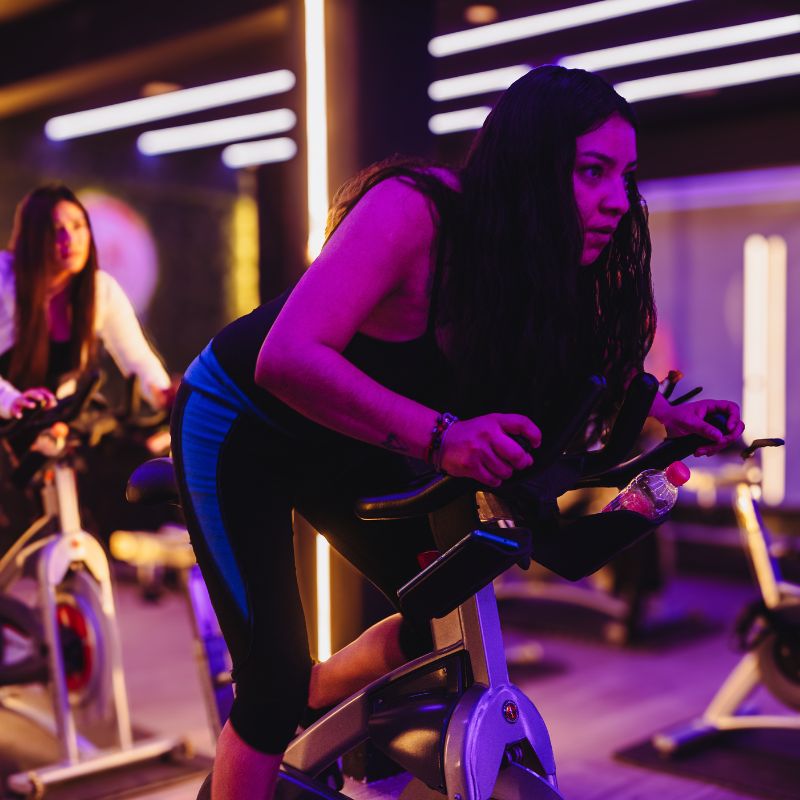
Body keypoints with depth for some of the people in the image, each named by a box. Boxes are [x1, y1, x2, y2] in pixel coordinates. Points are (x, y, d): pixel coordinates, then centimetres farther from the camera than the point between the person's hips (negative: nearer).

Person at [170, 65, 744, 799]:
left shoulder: (543, 264, -13)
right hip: (237, 425, -6)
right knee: (274, 677, -10)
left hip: (335, 443, 6)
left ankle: (313, 712, 27)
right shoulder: (415, 210, -33)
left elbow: (577, 383, 2)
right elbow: (287, 359, -42)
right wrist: (438, 436, -52)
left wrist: (664, 413, -15)